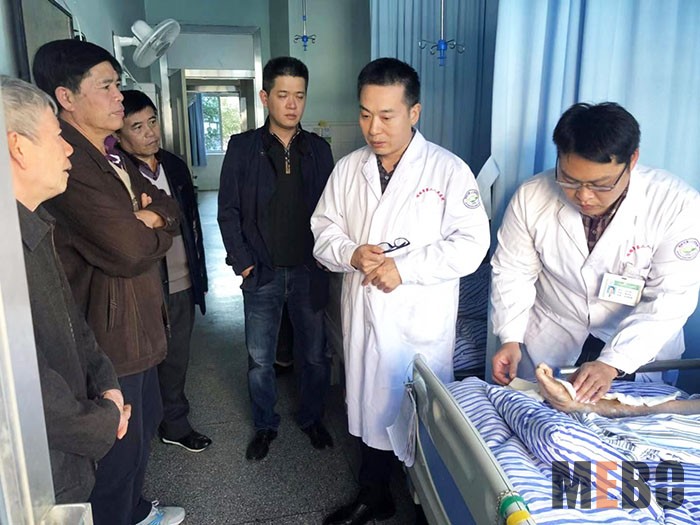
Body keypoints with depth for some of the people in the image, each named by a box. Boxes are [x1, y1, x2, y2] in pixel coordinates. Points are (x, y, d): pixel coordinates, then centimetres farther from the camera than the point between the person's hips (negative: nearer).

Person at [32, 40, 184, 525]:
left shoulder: (112, 157, 11)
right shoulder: (68, 163, -23)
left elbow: (169, 208, 9)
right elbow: (129, 251, -28)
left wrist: (150, 217, -14)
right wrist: (156, 228, -7)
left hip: (141, 324, 10)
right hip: (109, 334, -10)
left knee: (144, 424, 25)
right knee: (119, 446, 8)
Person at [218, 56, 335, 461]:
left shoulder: (319, 149, 3)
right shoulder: (242, 147, -2)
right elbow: (228, 210, -2)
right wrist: (242, 261, -7)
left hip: (308, 272, 2)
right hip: (262, 275, -1)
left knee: (314, 355, 13)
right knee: (260, 360, 11)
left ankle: (312, 418, 36)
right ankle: (265, 425, 33)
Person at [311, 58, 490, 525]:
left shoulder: (449, 170, -9)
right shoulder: (347, 169, 6)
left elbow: (470, 245, -13)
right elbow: (324, 231, 8)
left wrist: (405, 267, -21)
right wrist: (351, 254, -13)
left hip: (422, 321, -4)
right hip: (363, 315, 4)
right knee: (372, 406, 19)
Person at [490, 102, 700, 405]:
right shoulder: (531, 197, -17)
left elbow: (671, 298, -22)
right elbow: (513, 272, -7)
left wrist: (612, 364, -31)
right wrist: (511, 338, -18)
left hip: (641, 350, 0)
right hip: (548, 343, 1)